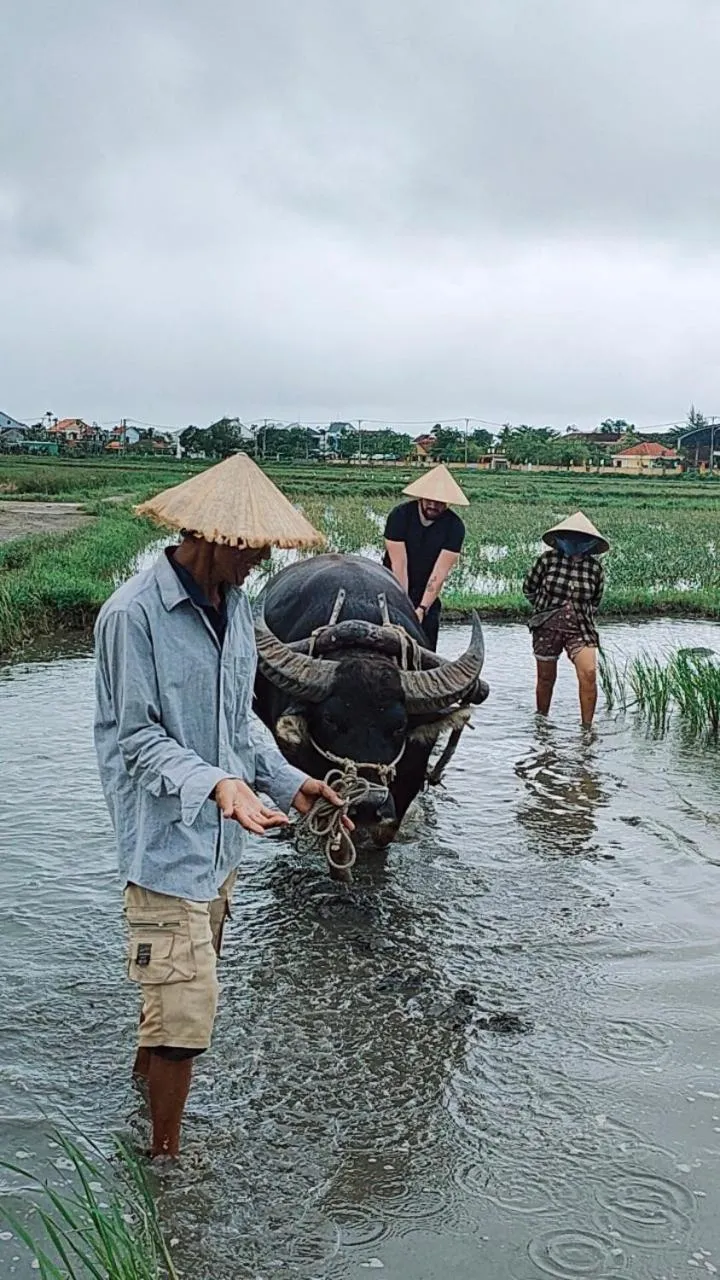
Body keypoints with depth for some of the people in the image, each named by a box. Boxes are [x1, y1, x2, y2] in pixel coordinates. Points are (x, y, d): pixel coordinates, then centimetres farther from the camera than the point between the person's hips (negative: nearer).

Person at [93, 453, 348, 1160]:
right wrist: (215, 783, -31)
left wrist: (288, 780, 4)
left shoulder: (233, 603, 6)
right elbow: (136, 737, -18)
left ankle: (144, 1076, 49)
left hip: (219, 835, 8)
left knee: (183, 973, 24)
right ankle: (165, 1156, 13)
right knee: (186, 1001, -6)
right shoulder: (132, 614, -19)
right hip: (166, 836, -8)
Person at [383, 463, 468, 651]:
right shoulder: (400, 515, -16)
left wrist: (422, 609, -27)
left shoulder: (454, 526, -12)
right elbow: (399, 565, -19)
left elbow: (440, 572, -18)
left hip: (426, 596, 2)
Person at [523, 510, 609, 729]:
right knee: (546, 678, 11)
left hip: (580, 629, 0)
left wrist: (583, 616, 8)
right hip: (547, 628, 0)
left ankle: (587, 726, -13)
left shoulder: (594, 567, -2)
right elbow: (529, 588, 8)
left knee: (589, 673, -20)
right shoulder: (548, 559, -6)